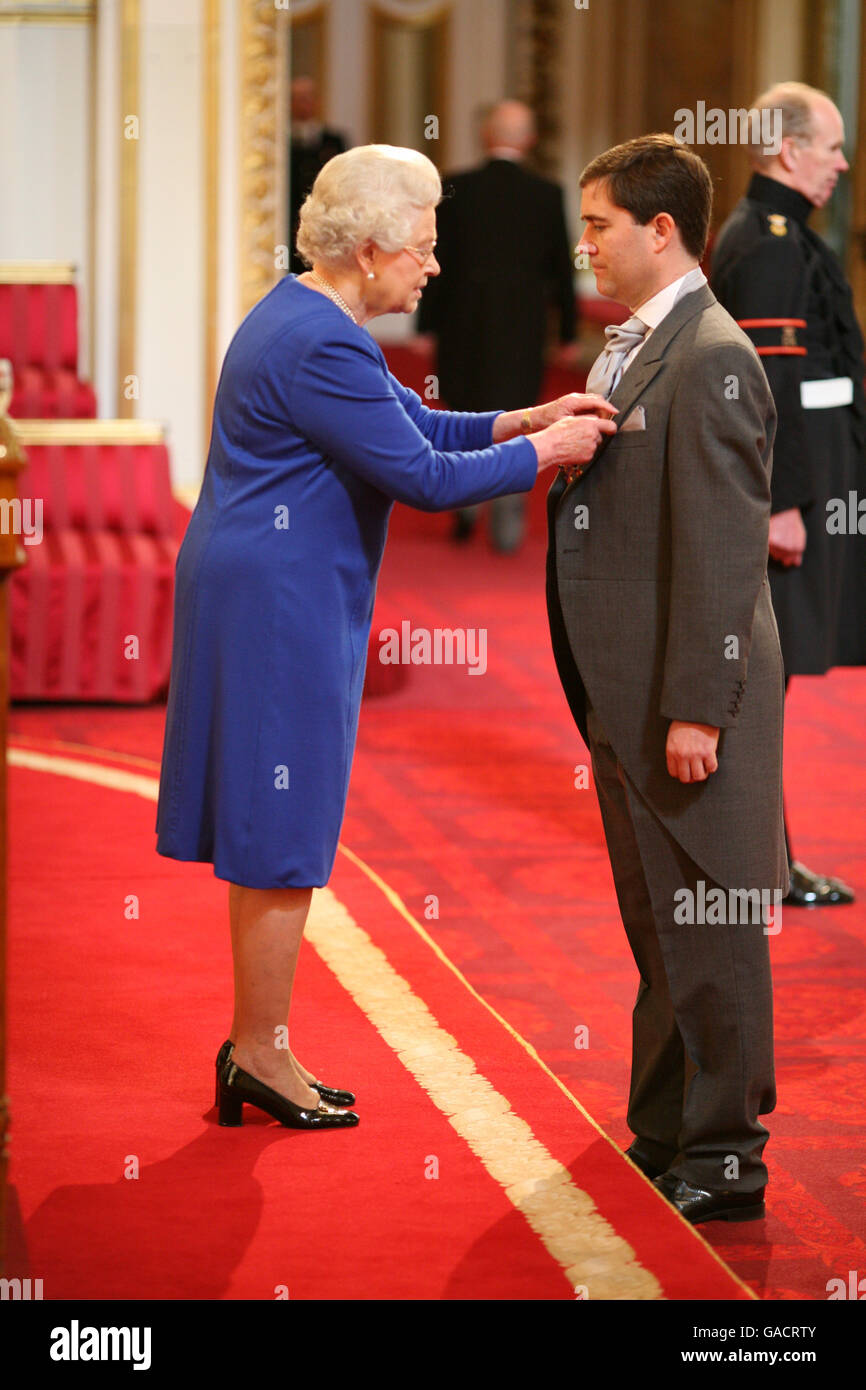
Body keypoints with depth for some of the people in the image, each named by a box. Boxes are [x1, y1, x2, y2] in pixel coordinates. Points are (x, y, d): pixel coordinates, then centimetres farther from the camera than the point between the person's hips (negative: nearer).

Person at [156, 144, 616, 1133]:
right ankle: (260, 1054, 9)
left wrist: (525, 420, 6)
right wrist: (546, 452, -10)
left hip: (262, 596, 11)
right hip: (280, 606, -11)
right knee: (285, 835, -1)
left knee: (274, 833, 15)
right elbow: (423, 477, -21)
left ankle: (256, 1045, 23)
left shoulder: (308, 319, 12)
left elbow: (415, 426, 18)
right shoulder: (321, 346, -22)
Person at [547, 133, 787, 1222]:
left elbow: (723, 550, -21)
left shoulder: (710, 360, -18)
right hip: (625, 695, 10)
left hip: (689, 700, -10)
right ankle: (662, 1133, 31)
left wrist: (697, 711, -22)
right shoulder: (630, 348, 13)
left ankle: (721, 1159, 6)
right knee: (657, 928, 19)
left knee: (706, 928, -1)